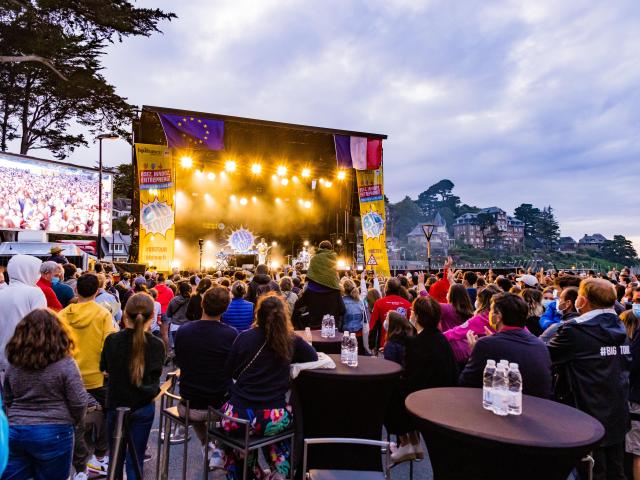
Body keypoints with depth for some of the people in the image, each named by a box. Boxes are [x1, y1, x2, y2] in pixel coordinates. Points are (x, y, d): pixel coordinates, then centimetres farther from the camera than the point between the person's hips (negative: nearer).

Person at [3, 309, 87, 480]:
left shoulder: (14, 363, 2)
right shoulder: (64, 364, -14)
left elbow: (7, 401, 12)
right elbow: (78, 402, -12)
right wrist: (73, 421, 7)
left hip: (15, 432, 4)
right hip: (53, 434, -3)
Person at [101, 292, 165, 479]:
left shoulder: (112, 340, -11)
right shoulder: (156, 344, -17)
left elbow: (105, 368, 7)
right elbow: (154, 378, -16)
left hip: (115, 404, 2)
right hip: (143, 408, -1)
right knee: (136, 460, 11)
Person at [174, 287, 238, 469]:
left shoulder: (183, 331, -13)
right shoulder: (232, 334, -20)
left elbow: (179, 364, 6)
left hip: (188, 407, 2)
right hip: (221, 406, -2)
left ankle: (209, 449, 34)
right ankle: (224, 453, 34)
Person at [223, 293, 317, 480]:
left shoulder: (243, 338, -4)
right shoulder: (292, 341, -3)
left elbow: (228, 373, 7)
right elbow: (314, 358, 14)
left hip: (238, 417, 0)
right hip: (273, 419, 0)